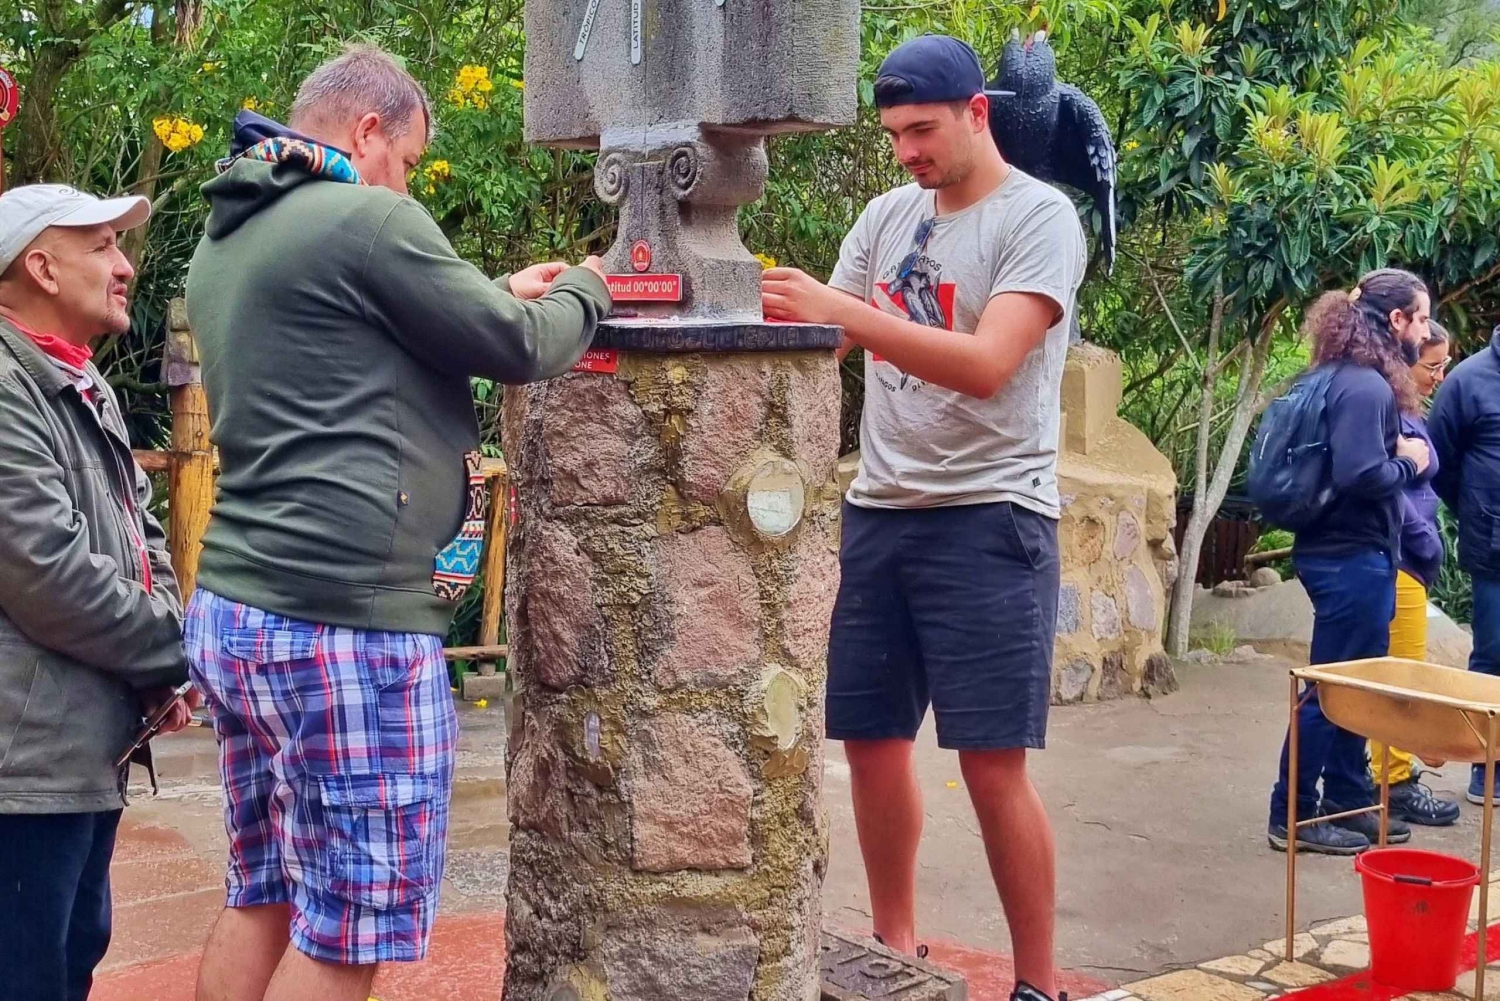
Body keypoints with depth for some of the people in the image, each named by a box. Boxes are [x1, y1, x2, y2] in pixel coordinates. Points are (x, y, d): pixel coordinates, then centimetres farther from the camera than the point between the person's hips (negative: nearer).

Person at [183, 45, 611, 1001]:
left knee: (264, 901, 17)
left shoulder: (223, 243, 18)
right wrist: (585, 294, 16)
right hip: (345, 621, -9)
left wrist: (498, 298, 25)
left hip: (233, 606, 10)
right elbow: (519, 348, -5)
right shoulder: (367, 219, -10)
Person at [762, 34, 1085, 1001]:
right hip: (877, 510, 6)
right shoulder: (887, 216, 11)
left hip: (989, 518, -6)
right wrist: (782, 313, -9)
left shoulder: (1040, 216, -8)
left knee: (992, 761, -5)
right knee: (871, 738, 10)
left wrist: (841, 310, -27)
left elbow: (986, 368, -22)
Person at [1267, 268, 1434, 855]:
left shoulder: (1360, 379, 13)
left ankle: (1348, 802, 27)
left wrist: (1401, 451, 1)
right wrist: (1408, 464, -11)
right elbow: (1360, 474, -28)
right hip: (1351, 558, -10)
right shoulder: (1365, 386, -19)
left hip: (1357, 554, 10)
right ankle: (1293, 818, 6)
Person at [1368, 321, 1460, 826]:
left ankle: (1387, 777, 23)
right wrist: (1427, 543, -13)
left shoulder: (1411, 415, 14)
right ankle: (1397, 782, 6)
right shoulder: (1390, 413, -18)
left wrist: (1427, 544, 10)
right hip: (1399, 563, -10)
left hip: (1405, 563, 10)